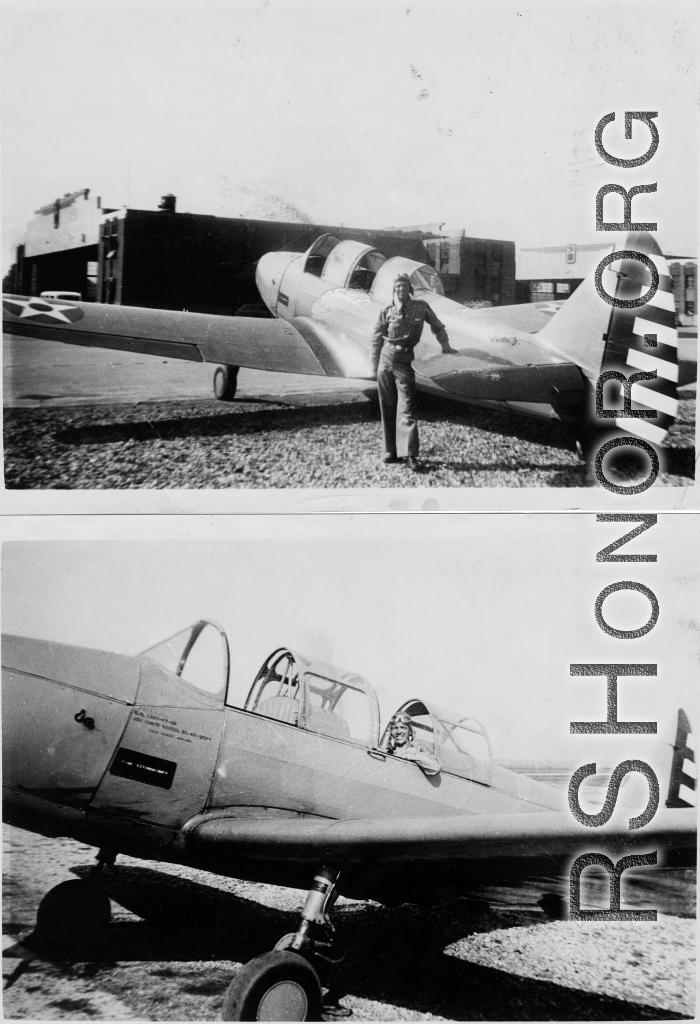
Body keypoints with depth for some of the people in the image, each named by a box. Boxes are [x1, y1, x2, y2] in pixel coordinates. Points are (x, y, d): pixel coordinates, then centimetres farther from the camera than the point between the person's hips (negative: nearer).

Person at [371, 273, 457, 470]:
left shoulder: (421, 307, 2)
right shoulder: (387, 311, 3)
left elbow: (437, 326, 17)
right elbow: (376, 339, 9)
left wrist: (445, 344, 4)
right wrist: (375, 366, 8)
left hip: (404, 360, -2)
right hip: (386, 357, 2)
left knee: (406, 408, -9)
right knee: (387, 408, 6)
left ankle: (411, 454, -11)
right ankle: (391, 451, 14)